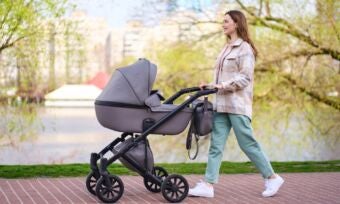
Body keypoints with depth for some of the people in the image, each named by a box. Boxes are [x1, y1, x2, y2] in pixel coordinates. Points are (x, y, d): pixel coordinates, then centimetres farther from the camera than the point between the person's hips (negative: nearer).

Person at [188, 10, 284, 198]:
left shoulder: (244, 48, -6)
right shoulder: (227, 48, 19)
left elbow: (245, 78, -14)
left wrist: (222, 85, -18)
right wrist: (212, 85, 7)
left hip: (237, 104, -8)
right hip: (222, 104, 8)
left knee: (247, 143, -3)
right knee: (216, 145, 1)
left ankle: (272, 178, 10)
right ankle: (208, 185, -2)